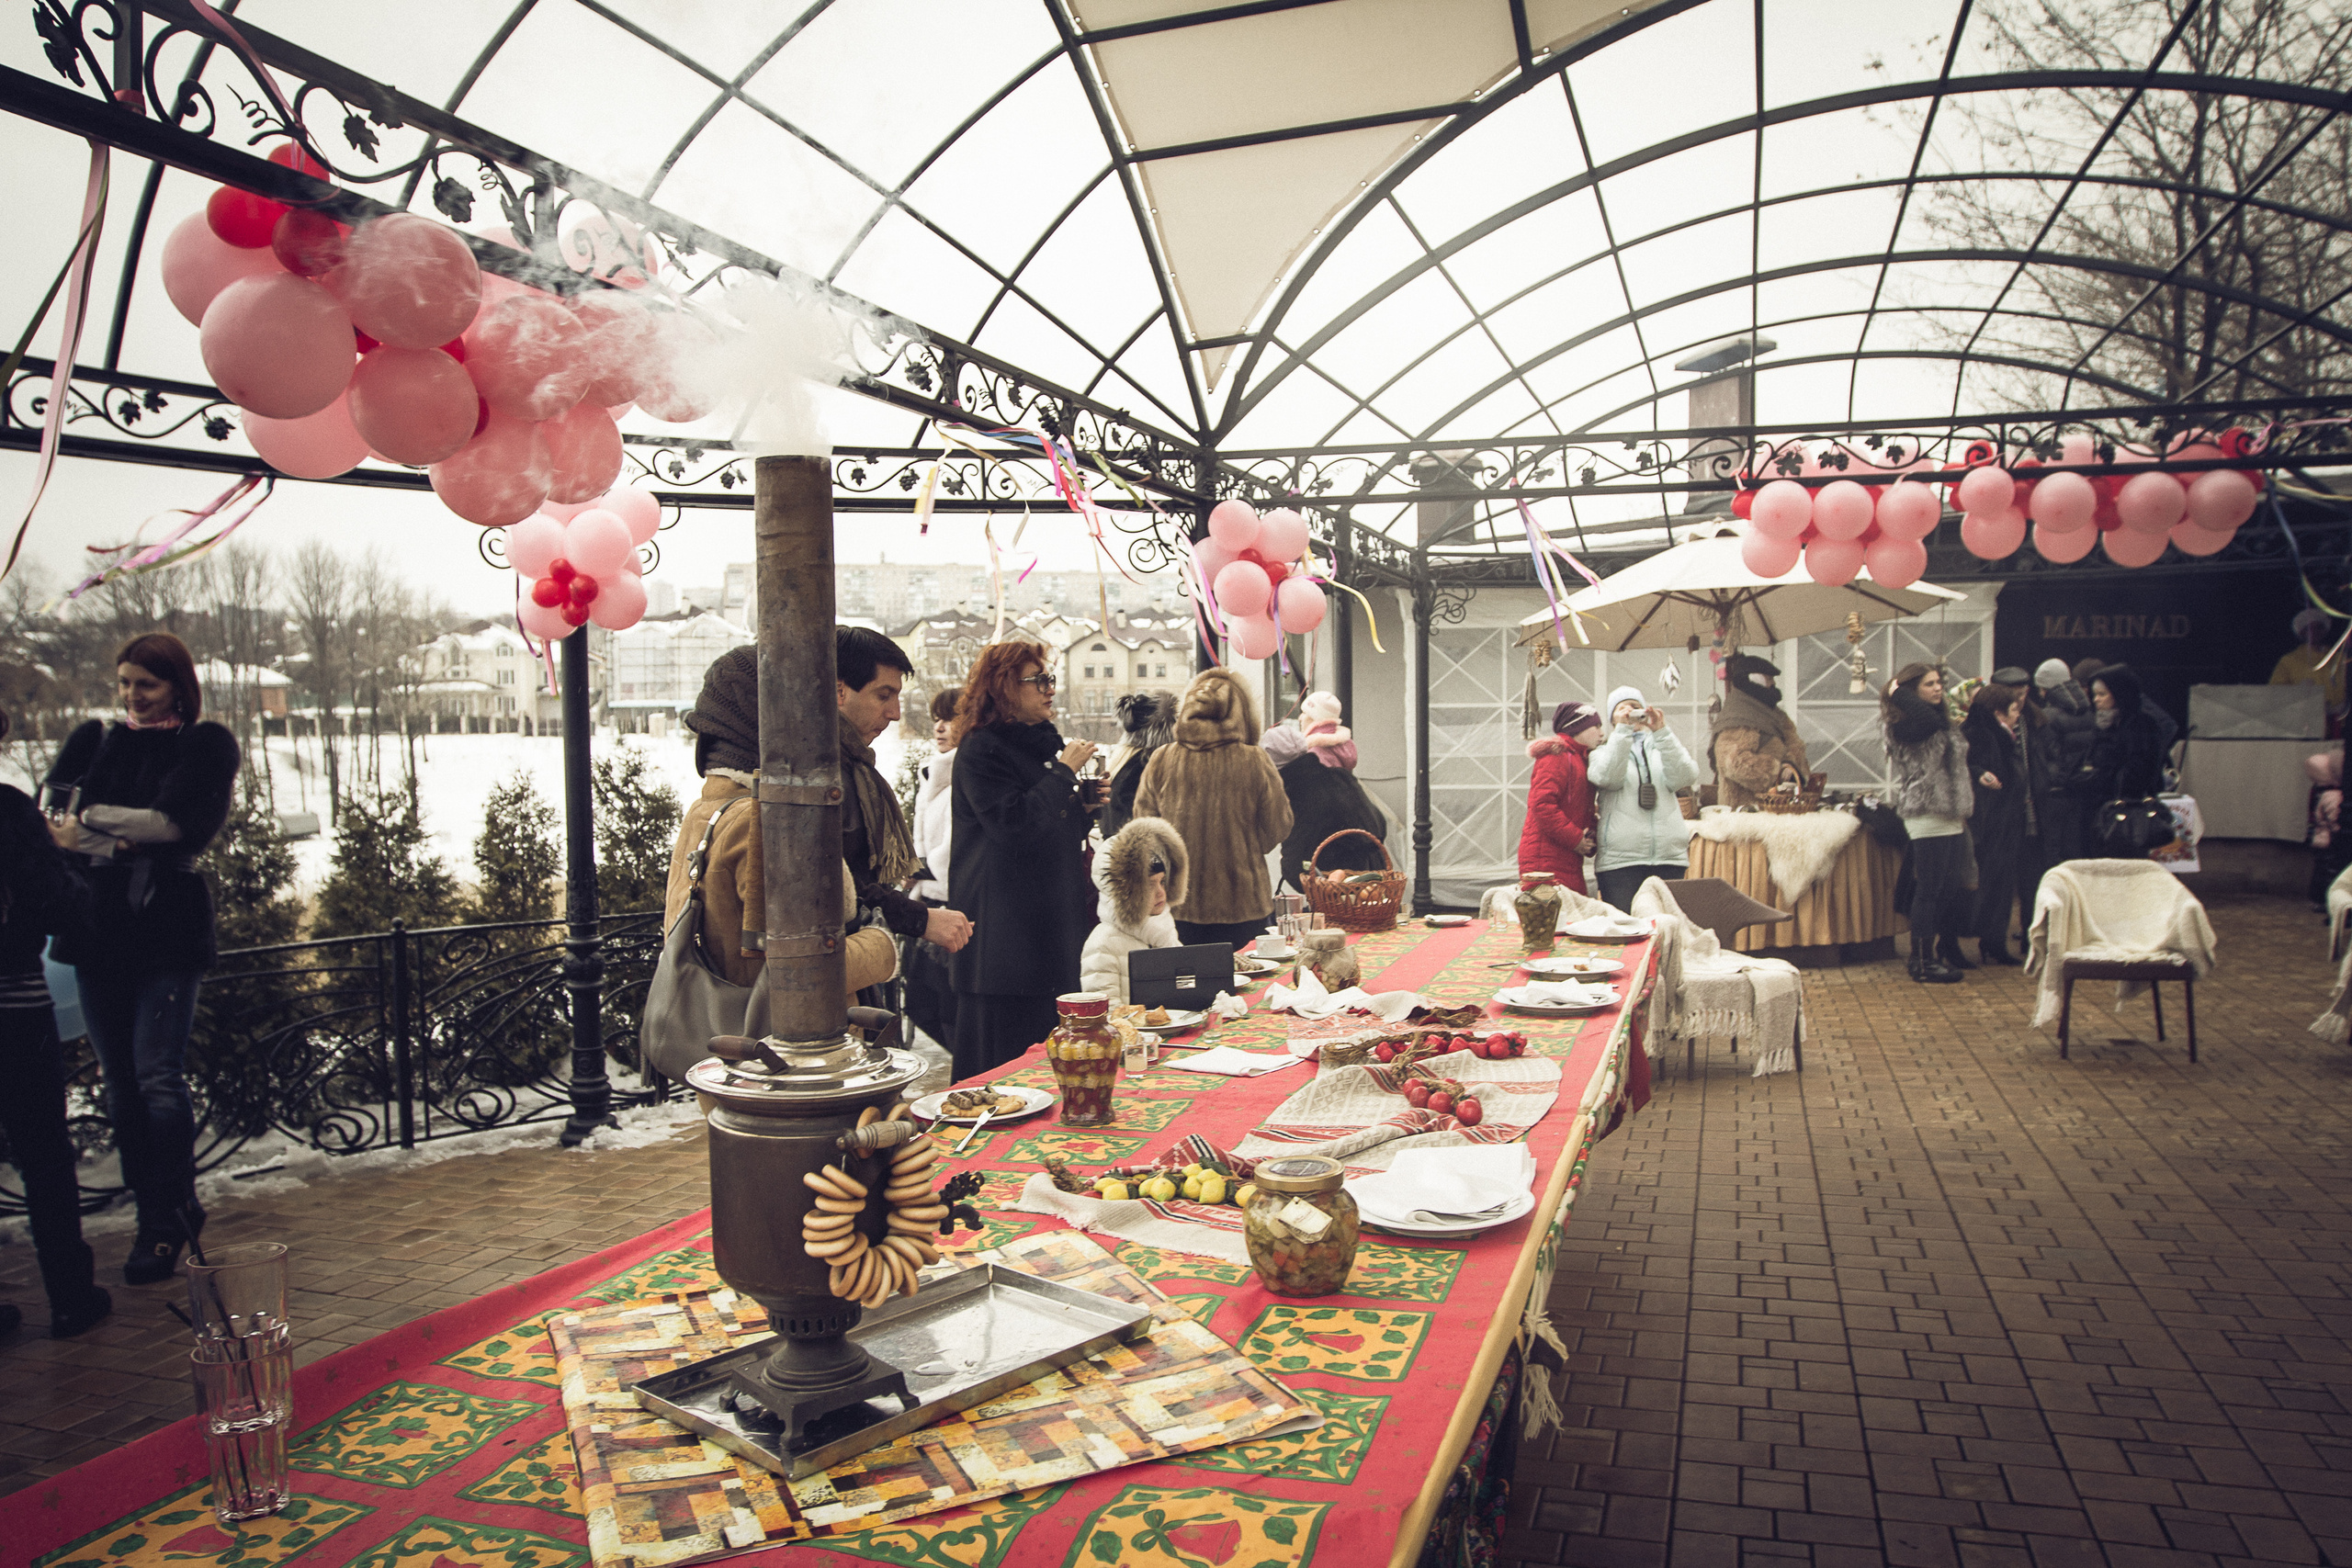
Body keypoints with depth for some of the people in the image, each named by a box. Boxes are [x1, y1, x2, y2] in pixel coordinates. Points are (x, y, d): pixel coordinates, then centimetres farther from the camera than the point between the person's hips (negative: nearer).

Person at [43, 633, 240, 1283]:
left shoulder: (206, 746, 4)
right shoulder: (93, 741, 15)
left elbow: (181, 822, -10)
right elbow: (54, 818, 1)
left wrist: (92, 819, -4)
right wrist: (122, 841, -15)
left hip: (169, 930, -4)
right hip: (99, 930, 5)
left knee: (158, 1075, -10)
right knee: (120, 1082, 7)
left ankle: (165, 1221, -1)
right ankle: (172, 1209, 17)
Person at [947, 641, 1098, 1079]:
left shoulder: (1048, 743, 17)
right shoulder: (980, 751, -10)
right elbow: (1014, 823, -23)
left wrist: (1089, 804, 8)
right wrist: (1065, 771, -15)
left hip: (1054, 923, 9)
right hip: (1005, 933, -9)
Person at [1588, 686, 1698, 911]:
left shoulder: (1663, 748, 18)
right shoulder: (1603, 751, 14)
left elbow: (1685, 778, -2)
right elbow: (1606, 777, -10)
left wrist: (1661, 732, -9)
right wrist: (1622, 730, -12)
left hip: (1670, 857, 2)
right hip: (1620, 859, -2)